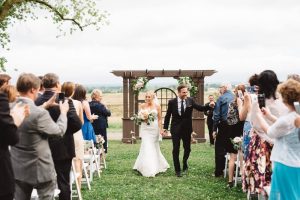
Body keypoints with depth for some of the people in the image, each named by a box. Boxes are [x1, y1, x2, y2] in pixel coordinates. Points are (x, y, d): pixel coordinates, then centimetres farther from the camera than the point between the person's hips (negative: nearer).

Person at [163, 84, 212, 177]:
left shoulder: (190, 100, -4)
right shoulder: (172, 102, -6)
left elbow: (200, 108, -12)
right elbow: (168, 116, 0)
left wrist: (209, 106, -29)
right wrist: (165, 128, -1)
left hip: (187, 129, 1)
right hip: (176, 129, -1)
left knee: (187, 148, 10)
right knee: (176, 149, 4)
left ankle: (185, 166, 35)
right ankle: (177, 169, 17)